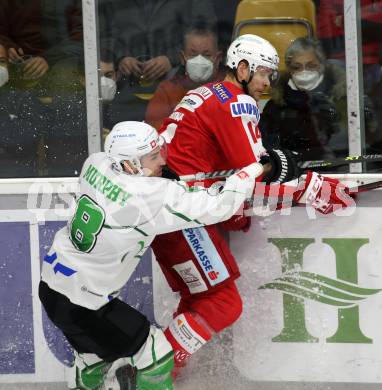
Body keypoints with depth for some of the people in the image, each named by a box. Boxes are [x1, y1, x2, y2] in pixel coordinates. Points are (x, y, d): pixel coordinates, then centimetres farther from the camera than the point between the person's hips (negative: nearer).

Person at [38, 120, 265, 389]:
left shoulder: (96, 163, -6)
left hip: (53, 281, 8)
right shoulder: (151, 196, -27)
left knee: (96, 347, 32)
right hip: (80, 302, -8)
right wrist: (251, 172, -9)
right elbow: (216, 208, -24)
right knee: (155, 354, 3)